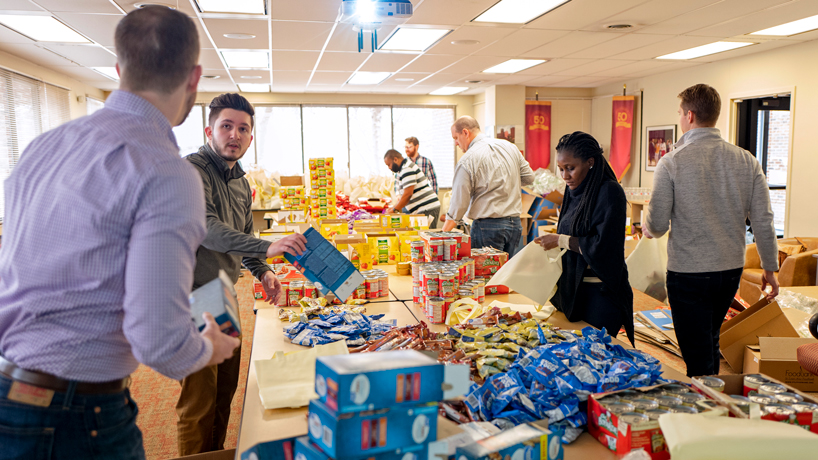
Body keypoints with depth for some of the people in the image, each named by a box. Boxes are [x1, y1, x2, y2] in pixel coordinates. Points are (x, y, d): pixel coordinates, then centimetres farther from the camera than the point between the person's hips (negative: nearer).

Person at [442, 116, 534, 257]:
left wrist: (443, 235, -3)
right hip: (515, 223, 6)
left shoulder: (467, 161, -11)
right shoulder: (510, 147, 7)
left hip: (488, 226, -6)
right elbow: (529, 177, 15)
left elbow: (459, 203, -11)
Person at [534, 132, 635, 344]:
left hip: (601, 292, -7)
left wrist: (561, 240, -13)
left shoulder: (609, 192, -14)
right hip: (574, 287, 7)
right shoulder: (574, 191, 9)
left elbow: (603, 245, -20)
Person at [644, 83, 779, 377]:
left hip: (688, 273, -5)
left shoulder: (672, 162, -14)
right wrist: (770, 267, 13)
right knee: (709, 343, 26)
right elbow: (763, 220, 1)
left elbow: (657, 225, -12)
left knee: (698, 357, 5)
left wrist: (646, 228, 12)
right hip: (732, 269, 6)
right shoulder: (746, 160, -1)